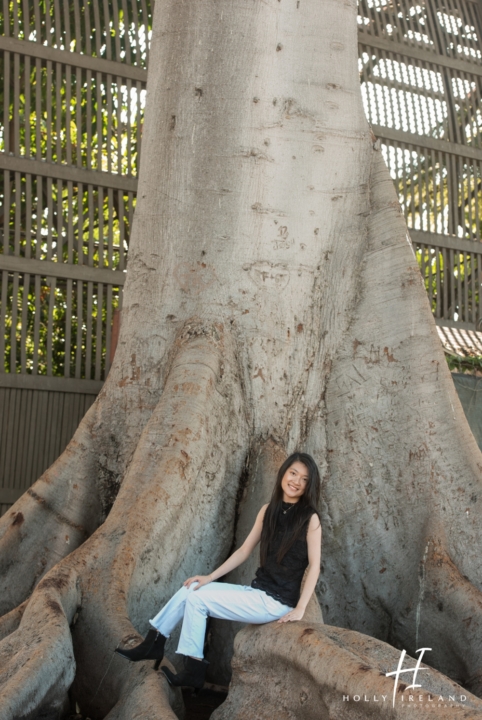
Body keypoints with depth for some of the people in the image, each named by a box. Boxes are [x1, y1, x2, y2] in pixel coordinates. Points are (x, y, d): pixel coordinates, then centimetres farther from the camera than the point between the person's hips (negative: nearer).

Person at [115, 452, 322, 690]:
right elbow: (244, 551, 10)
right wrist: (210, 577, 4)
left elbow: (314, 565, -13)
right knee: (190, 589, -2)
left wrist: (300, 609, -20)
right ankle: (152, 644, 8)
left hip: (277, 602, -6)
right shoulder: (268, 511, 6)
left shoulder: (310, 519, -12)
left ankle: (194, 671, 2)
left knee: (198, 598, -11)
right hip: (257, 591, 6)